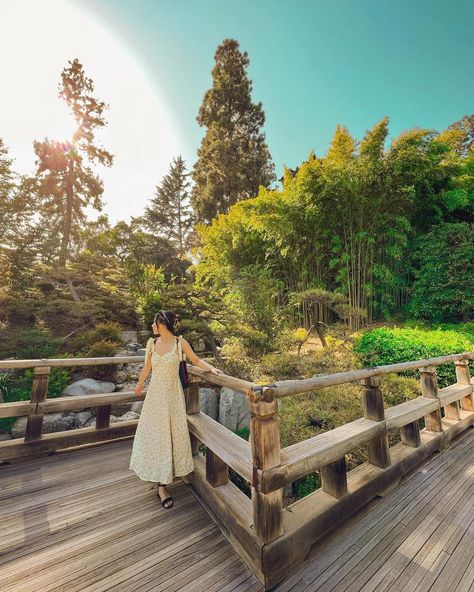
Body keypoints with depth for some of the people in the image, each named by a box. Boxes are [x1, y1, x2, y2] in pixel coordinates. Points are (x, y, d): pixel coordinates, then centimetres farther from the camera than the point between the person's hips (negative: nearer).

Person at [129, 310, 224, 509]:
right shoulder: (151, 343, -2)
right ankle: (161, 484, 19)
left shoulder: (180, 342, -11)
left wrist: (211, 368, -19)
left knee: (173, 433, 8)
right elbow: (147, 367, 12)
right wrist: (139, 384, 26)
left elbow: (196, 360, -2)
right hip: (155, 393, 2)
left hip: (173, 393, -2)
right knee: (156, 434, 5)